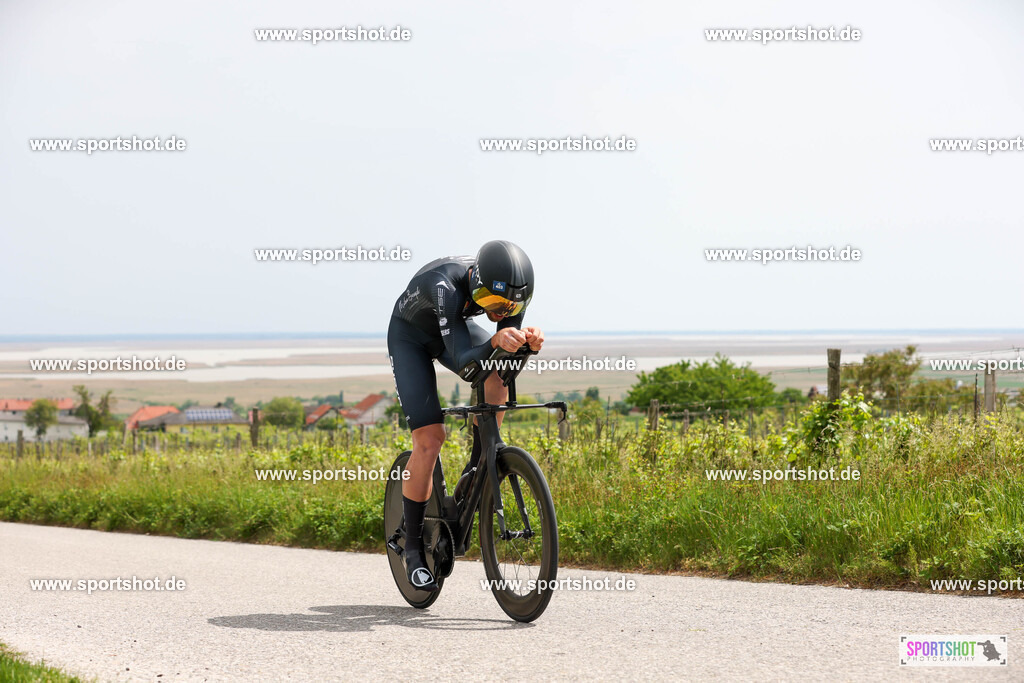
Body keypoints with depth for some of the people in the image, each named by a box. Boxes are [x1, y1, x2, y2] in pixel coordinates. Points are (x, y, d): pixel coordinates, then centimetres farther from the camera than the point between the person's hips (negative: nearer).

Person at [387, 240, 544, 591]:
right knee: (429, 438, -14)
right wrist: (496, 341, -65)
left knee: (497, 377, -26)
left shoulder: (510, 289, -27)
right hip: (410, 337, -5)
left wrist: (528, 340, -45)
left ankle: (477, 467, -5)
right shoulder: (446, 285, -43)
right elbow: (462, 361, -47)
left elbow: (508, 355, -23)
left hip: (454, 327, 5)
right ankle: (413, 547, -2)